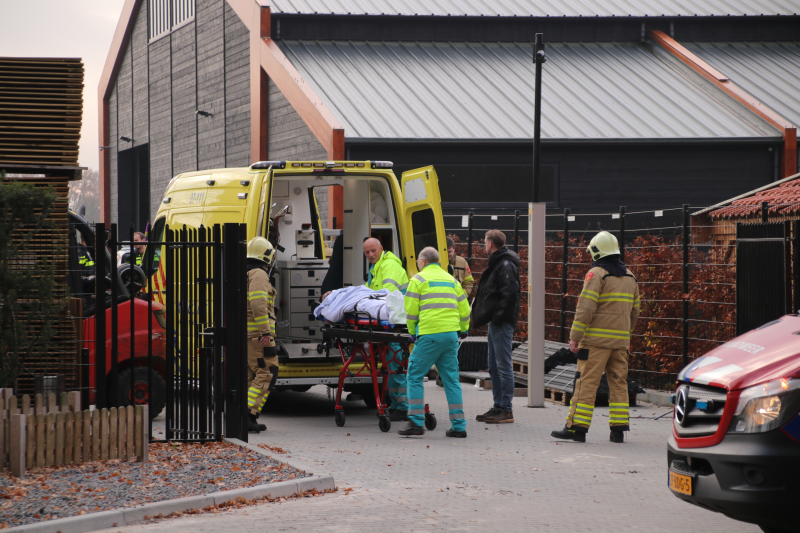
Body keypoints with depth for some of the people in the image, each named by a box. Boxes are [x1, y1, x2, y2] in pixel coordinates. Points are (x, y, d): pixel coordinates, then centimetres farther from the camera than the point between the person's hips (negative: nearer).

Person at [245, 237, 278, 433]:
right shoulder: (259, 275, -9)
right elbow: (258, 304, -21)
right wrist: (266, 332, -22)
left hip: (242, 335, 9)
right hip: (256, 335, -9)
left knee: (249, 375, 12)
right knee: (267, 373, -8)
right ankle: (249, 414, -17)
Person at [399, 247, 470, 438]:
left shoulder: (419, 279, 2)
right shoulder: (451, 280, 18)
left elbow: (411, 310, -2)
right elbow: (464, 309, 19)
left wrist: (412, 332, 12)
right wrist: (463, 329, 34)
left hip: (429, 336, -6)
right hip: (451, 335, 6)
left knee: (415, 376, 3)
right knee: (451, 379, 9)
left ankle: (417, 422, -2)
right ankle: (459, 426, 6)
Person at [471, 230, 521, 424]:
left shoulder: (506, 266, -15)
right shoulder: (497, 263, 17)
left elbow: (510, 293, -24)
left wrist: (498, 317, -22)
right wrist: (490, 317, 14)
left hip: (502, 324, -11)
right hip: (495, 323, 11)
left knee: (503, 366, -8)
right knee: (494, 368, 13)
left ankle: (506, 410, -6)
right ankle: (498, 407, 19)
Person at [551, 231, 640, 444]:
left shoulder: (596, 274, -8)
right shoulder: (630, 277, 14)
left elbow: (585, 308, -14)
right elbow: (634, 312, 18)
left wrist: (575, 337, -12)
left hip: (596, 339, -6)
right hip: (620, 340, 6)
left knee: (586, 382, -5)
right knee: (619, 383, 8)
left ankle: (577, 427, -6)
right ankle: (618, 428, 5)